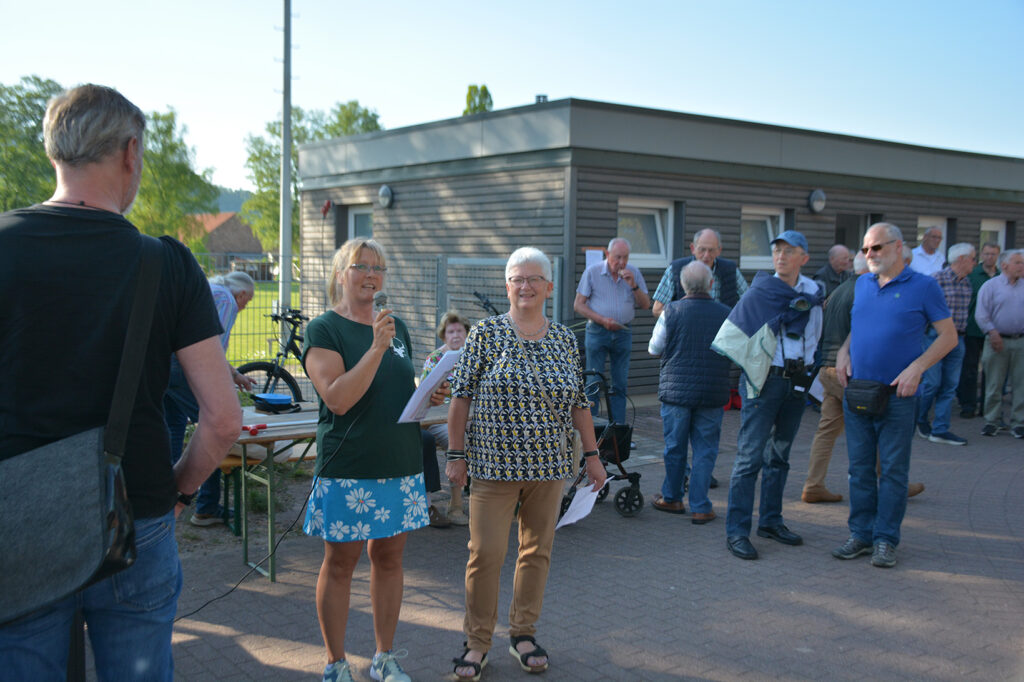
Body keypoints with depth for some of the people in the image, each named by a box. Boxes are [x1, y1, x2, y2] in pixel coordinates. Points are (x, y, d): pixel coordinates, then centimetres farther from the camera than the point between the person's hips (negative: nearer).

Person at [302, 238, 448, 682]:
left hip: (401, 465, 6)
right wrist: (376, 348, -24)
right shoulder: (324, 330, -7)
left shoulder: (397, 326, 12)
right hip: (348, 467, -5)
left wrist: (428, 394, 1)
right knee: (340, 563, 5)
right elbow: (337, 398, -19)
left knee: (389, 558, 13)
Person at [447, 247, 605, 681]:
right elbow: (461, 396, -2)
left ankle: (523, 633, 26)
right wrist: (456, 454, -4)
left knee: (537, 550, 10)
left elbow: (578, 402, 12)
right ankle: (477, 641, 14)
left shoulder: (565, 340, 7)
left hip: (549, 465, 3)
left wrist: (592, 455, 10)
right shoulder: (486, 334, -3)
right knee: (486, 552, -2)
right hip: (494, 463, -3)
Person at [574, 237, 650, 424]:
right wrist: (602, 320, -14)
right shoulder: (592, 272, -2)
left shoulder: (633, 273, 5)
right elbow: (578, 305, -2)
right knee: (593, 382, -2)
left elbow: (645, 305, 5)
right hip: (597, 332, -2)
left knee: (620, 384, 4)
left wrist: (634, 286, -12)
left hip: (623, 333, 3)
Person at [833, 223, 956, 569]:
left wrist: (916, 367, -13)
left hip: (896, 397, -4)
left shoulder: (924, 286, -4)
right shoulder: (861, 284, 11)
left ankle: (885, 539, 11)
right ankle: (861, 534, 19)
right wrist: (843, 352, 4)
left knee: (893, 469, 3)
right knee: (860, 467, 9)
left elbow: (948, 336, -2)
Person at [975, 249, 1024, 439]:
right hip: (998, 341, -3)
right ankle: (992, 421, 11)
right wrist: (992, 332, -16)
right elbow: (981, 314, -5)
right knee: (994, 384, 1)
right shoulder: (990, 286, 1)